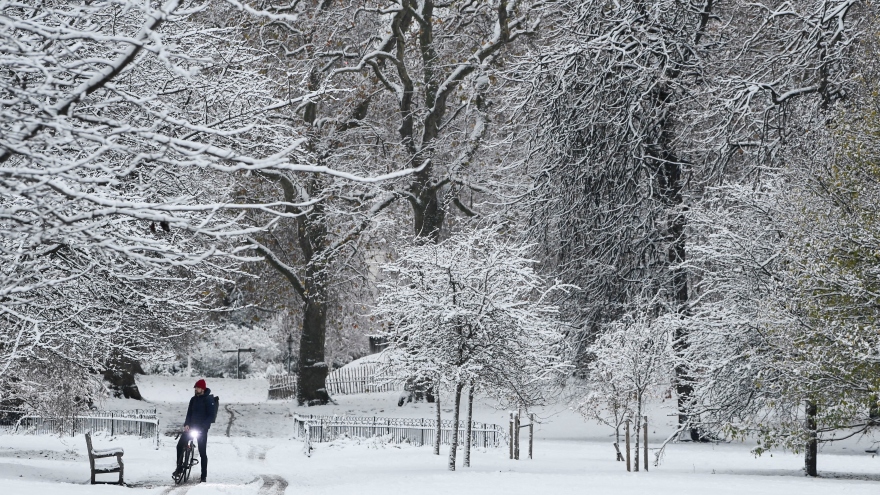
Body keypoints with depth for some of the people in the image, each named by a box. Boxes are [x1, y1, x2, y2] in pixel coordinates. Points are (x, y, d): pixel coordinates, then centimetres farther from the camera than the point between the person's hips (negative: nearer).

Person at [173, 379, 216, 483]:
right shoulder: (194, 399, 8)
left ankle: (204, 476, 2)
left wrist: (203, 427, -21)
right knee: (180, 445, -6)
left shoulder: (209, 400, -9)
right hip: (191, 427, 6)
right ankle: (179, 468, 7)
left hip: (202, 429, -6)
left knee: (202, 452, -3)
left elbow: (211, 416, -13)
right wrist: (186, 424, -7)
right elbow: (189, 413, 10)